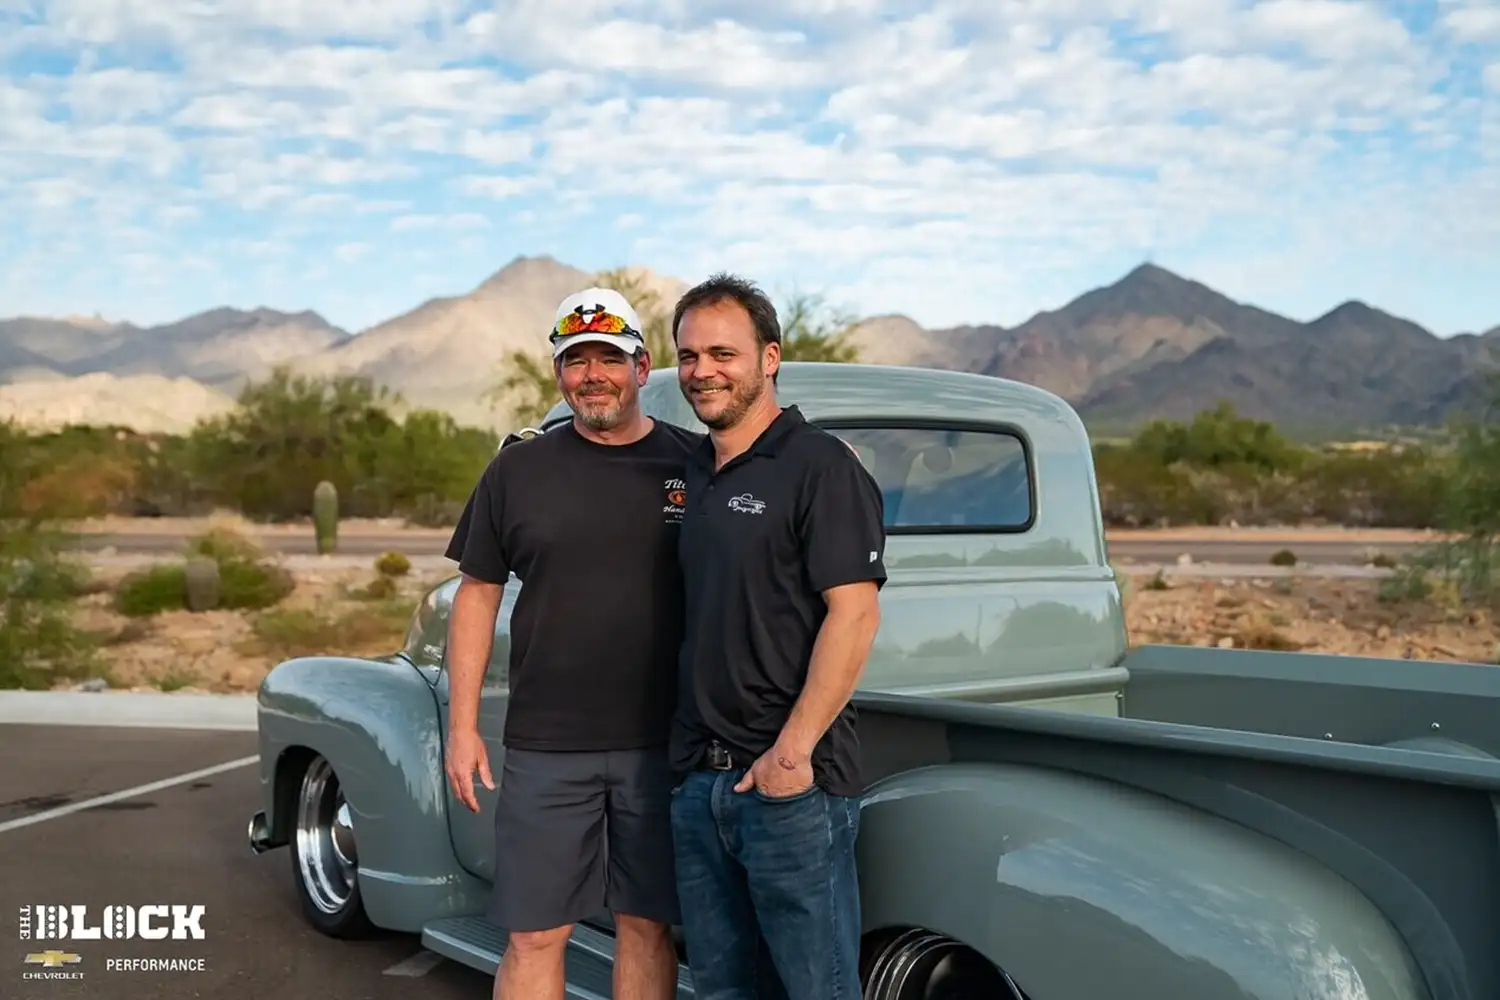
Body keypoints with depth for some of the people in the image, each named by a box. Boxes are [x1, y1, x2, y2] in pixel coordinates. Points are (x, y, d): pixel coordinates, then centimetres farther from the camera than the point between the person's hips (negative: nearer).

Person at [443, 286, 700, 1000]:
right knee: (535, 935, 4)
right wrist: (462, 726, 3)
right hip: (545, 748, 0)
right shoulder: (518, 470, 4)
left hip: (664, 746, 0)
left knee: (647, 924, 11)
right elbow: (477, 594, 8)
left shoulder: (696, 464, 2)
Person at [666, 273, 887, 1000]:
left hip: (789, 780, -7)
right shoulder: (694, 471, 14)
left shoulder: (820, 466, -10)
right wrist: (691, 762, 13)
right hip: (697, 778, 8)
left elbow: (854, 612, -17)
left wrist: (792, 752, -21)